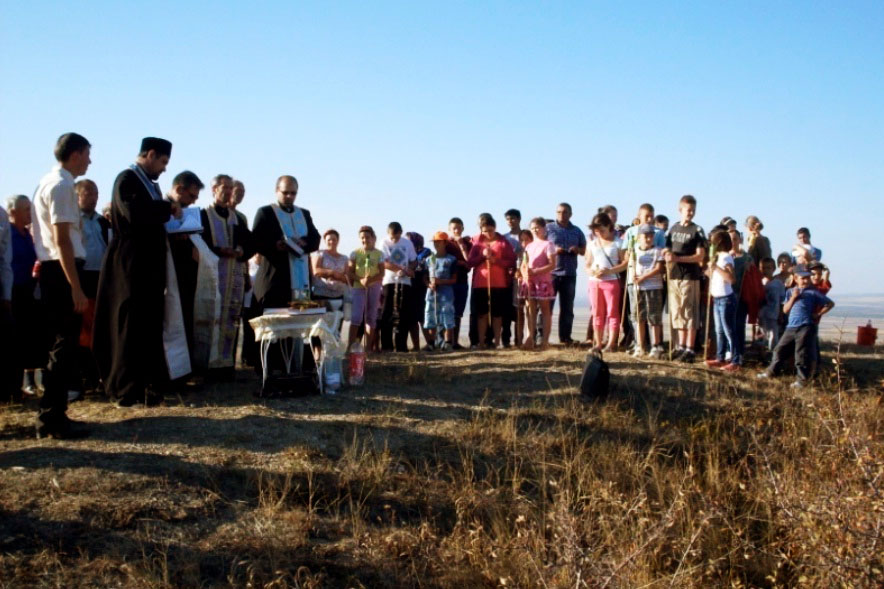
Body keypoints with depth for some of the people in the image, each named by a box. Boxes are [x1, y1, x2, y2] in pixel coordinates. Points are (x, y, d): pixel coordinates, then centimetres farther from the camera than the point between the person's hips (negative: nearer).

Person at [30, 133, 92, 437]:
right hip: (62, 271, -10)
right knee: (64, 346, -6)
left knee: (61, 344, 14)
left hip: (51, 269, 10)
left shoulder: (48, 182, 17)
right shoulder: (62, 185, -14)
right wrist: (76, 287, -22)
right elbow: (62, 239, -20)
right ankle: (52, 419, -1)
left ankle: (52, 415, 21)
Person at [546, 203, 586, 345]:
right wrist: (553, 250, -15)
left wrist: (577, 250, -6)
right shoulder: (548, 228, 4)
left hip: (570, 274, 3)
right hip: (550, 273, -3)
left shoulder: (576, 231, 13)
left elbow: (584, 250, 17)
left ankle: (565, 337, 14)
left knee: (567, 308, 7)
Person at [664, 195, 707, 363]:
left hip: (691, 276, -5)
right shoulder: (673, 229, 12)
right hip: (675, 275, 5)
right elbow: (667, 249, 20)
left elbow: (700, 256, -9)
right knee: (677, 313, 9)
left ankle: (690, 349, -1)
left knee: (690, 313, -4)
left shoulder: (697, 230, -3)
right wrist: (667, 254, -4)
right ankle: (681, 346, 19)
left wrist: (678, 258, -18)